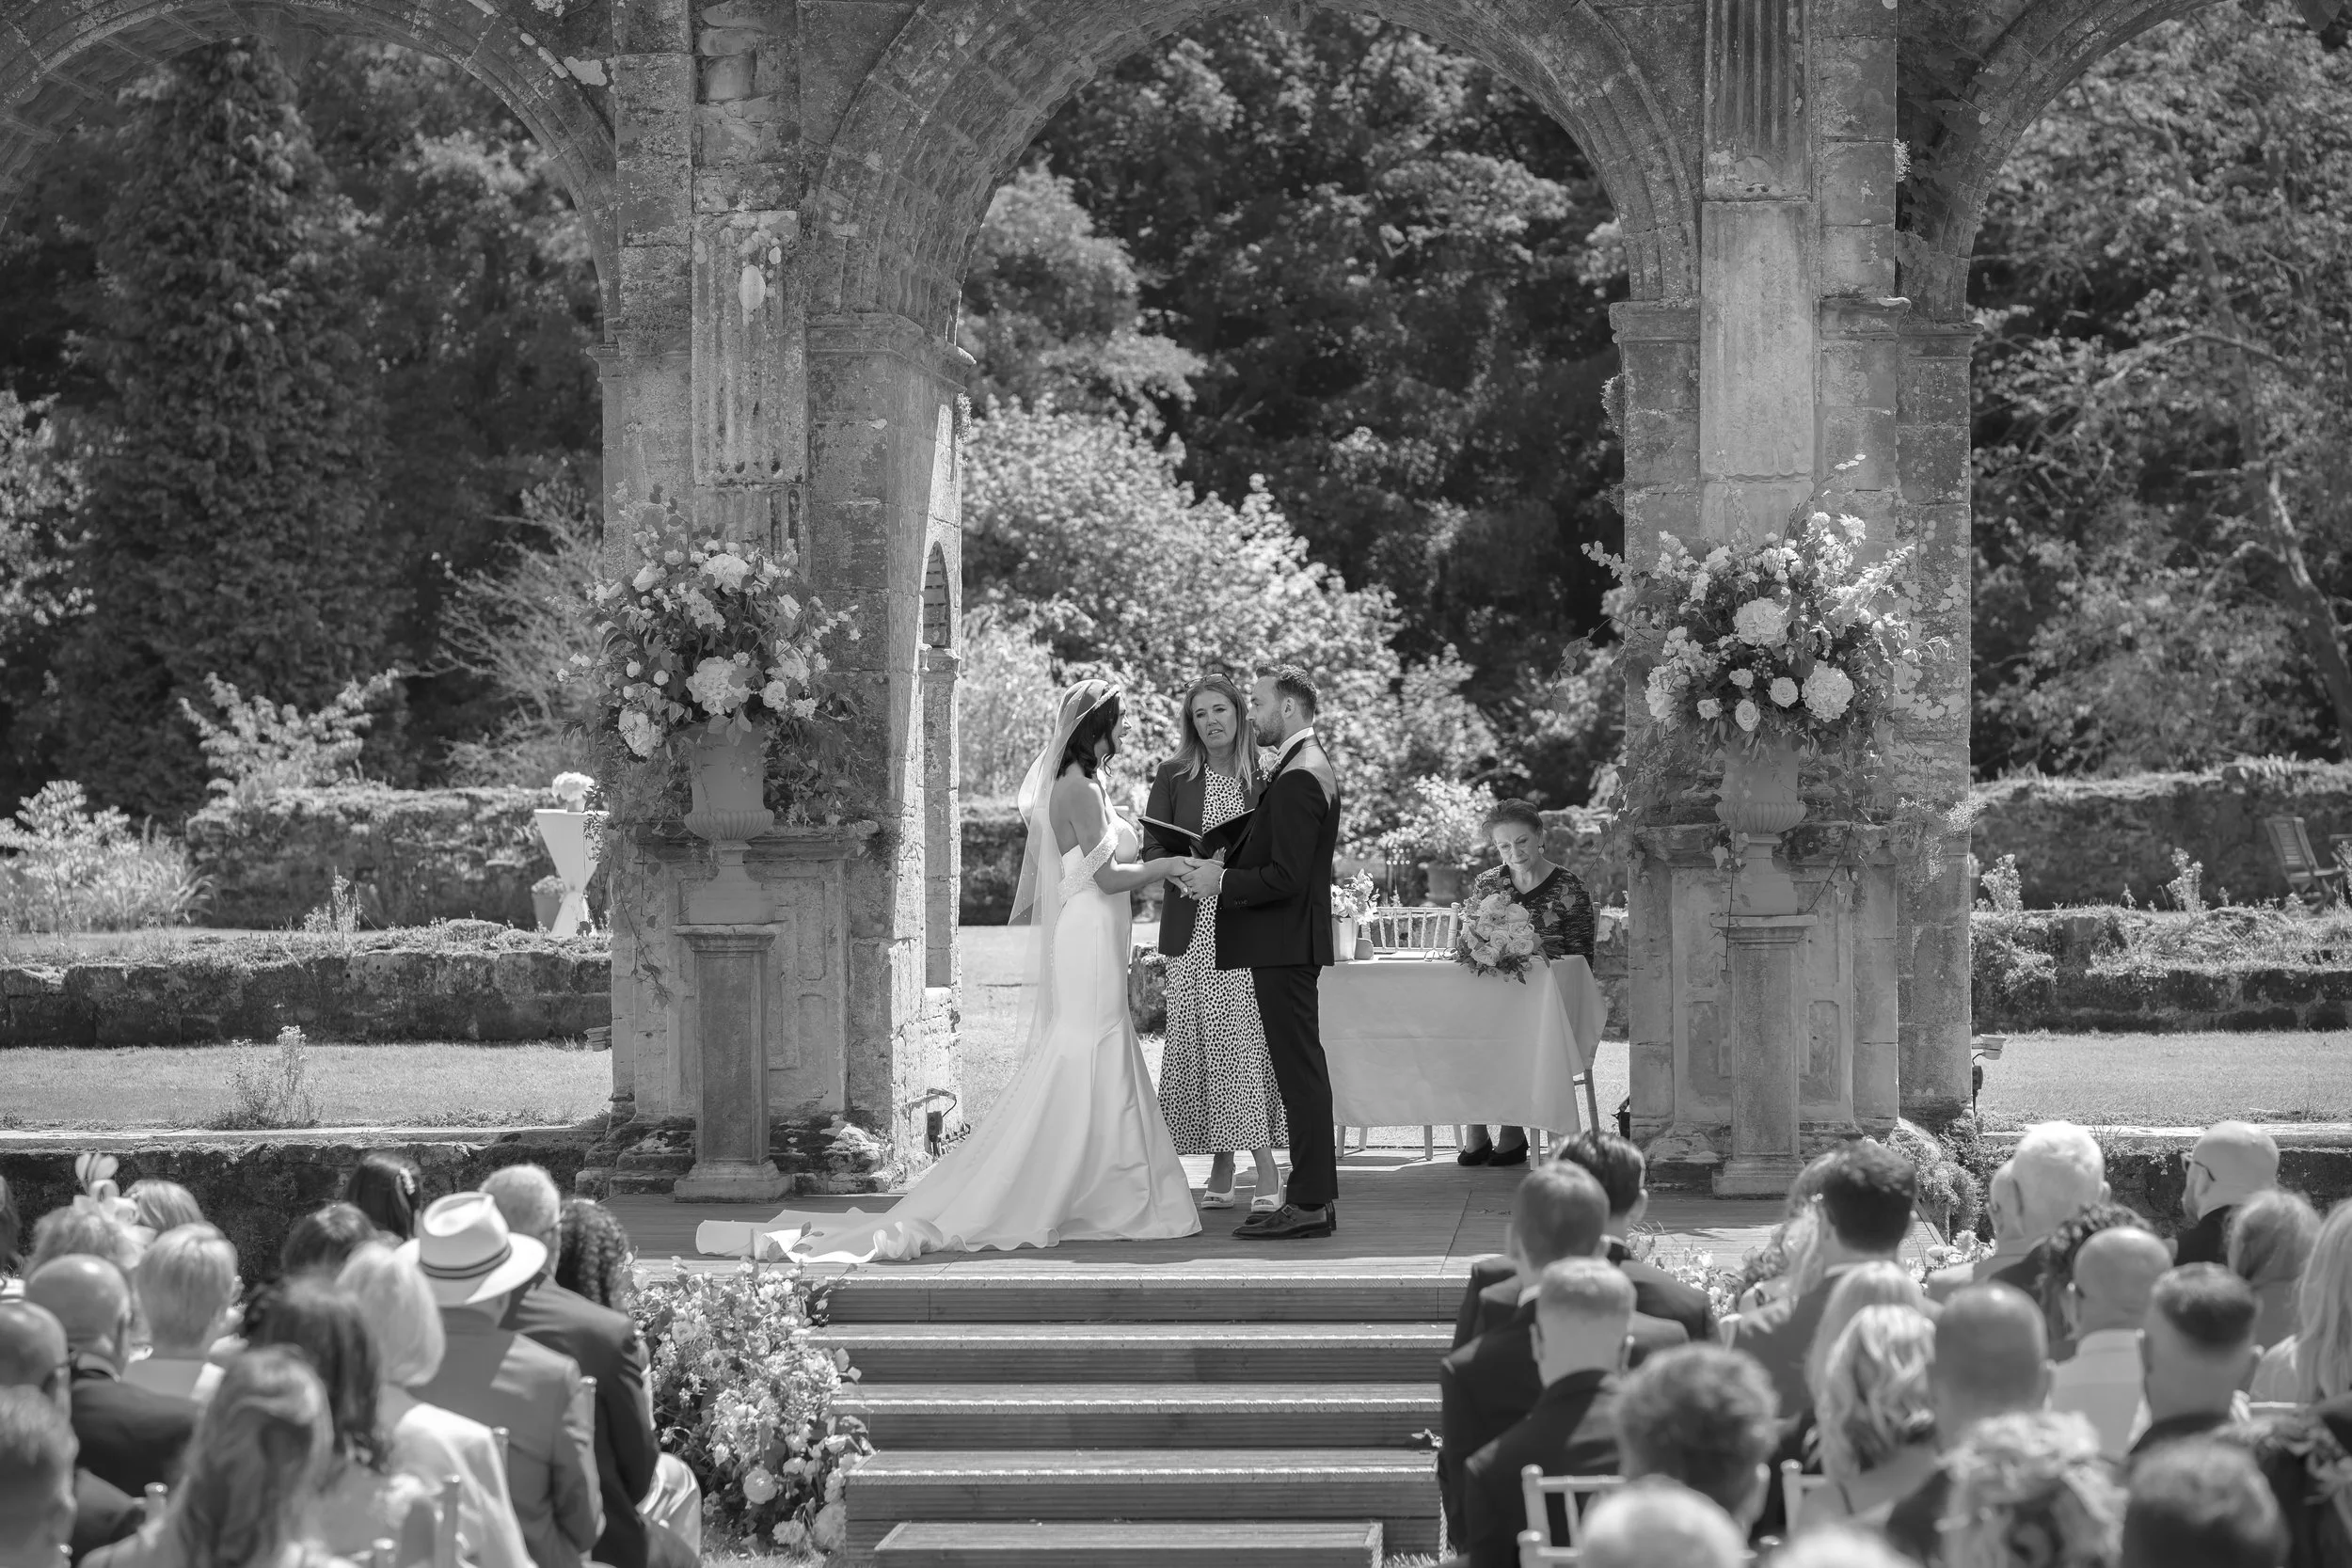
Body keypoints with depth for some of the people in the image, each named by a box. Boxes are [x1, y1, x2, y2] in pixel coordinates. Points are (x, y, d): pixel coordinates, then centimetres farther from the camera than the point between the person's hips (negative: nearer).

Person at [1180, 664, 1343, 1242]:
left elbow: (1285, 878, -22)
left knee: (1299, 1070, -8)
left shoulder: (1297, 779, -18)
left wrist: (1222, 881, -13)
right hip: (1292, 941, 11)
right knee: (1302, 1069, 14)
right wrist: (1225, 865, 9)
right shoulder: (1312, 767, 15)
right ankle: (1314, 1193, 19)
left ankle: (1309, 1204, -7)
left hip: (1284, 943, -11)